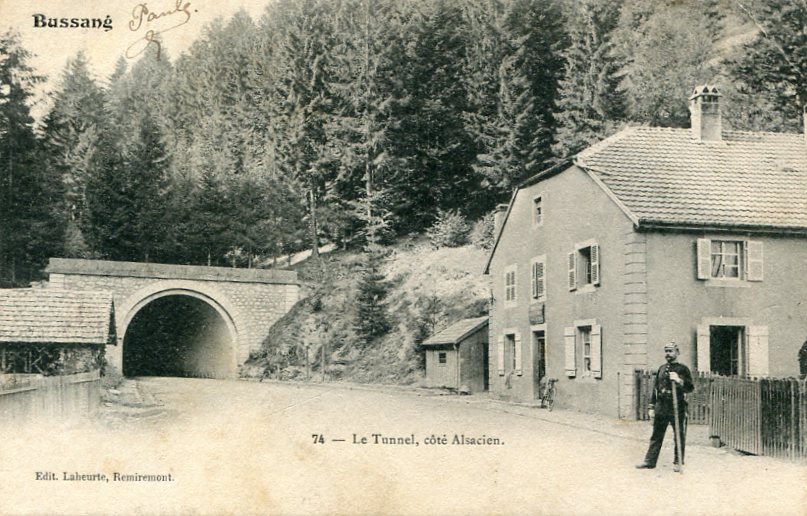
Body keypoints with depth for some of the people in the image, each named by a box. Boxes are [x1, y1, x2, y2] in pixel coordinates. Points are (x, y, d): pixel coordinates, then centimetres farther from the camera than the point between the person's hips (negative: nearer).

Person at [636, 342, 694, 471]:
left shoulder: (683, 369, -1)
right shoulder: (661, 369, 14)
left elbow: (691, 387, -7)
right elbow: (655, 388, 17)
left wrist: (679, 381, -25)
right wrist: (651, 407, 12)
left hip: (678, 408, -4)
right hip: (661, 408, 4)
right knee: (656, 436, 7)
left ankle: (678, 462, 14)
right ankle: (650, 461, 11)